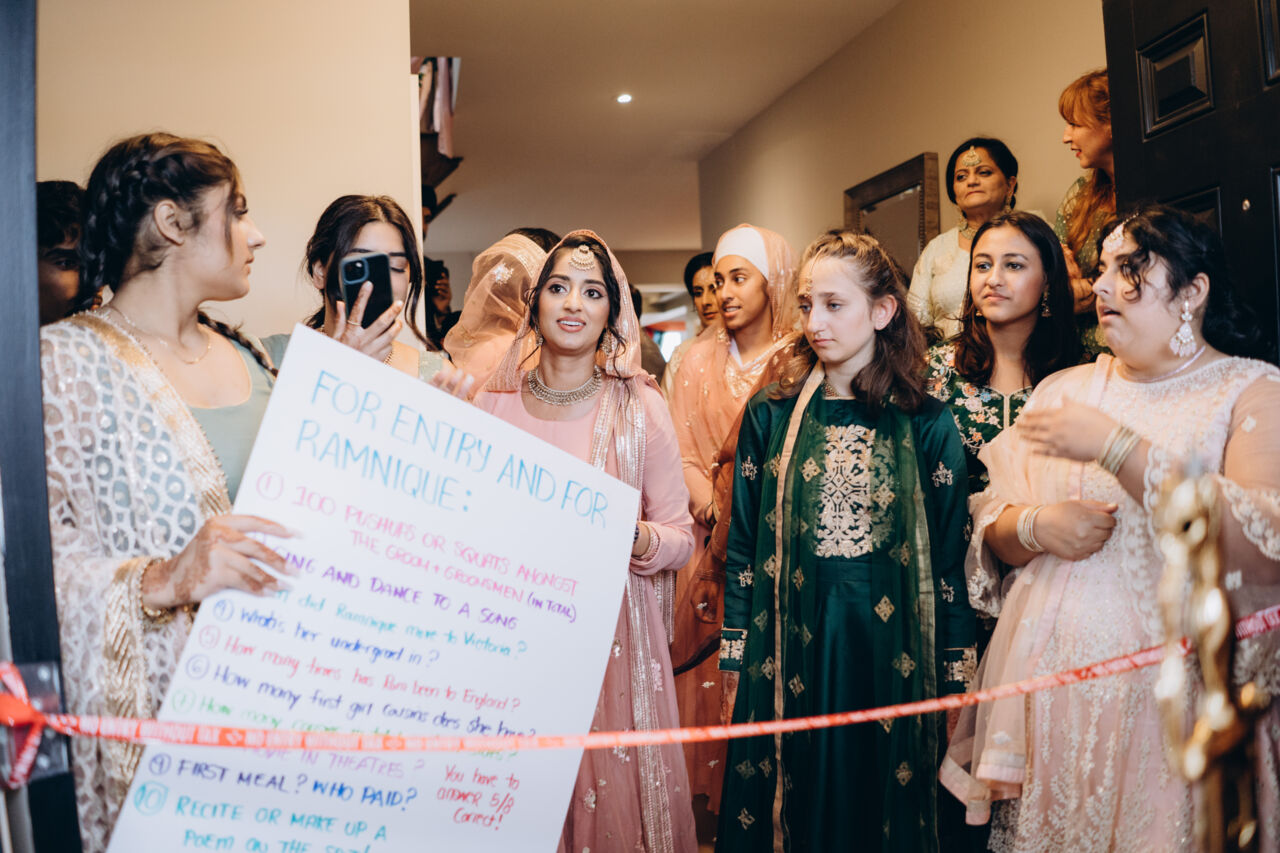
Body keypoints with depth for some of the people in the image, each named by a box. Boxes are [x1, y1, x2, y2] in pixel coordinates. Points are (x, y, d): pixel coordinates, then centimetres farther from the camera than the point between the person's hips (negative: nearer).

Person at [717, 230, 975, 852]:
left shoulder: (926, 424, -2)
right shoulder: (771, 415, 1)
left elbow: (950, 556, 0)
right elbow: (743, 545, 3)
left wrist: (955, 673, 0)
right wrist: (736, 657, 1)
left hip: (891, 653, 0)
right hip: (788, 652, 1)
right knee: (790, 800, 12)